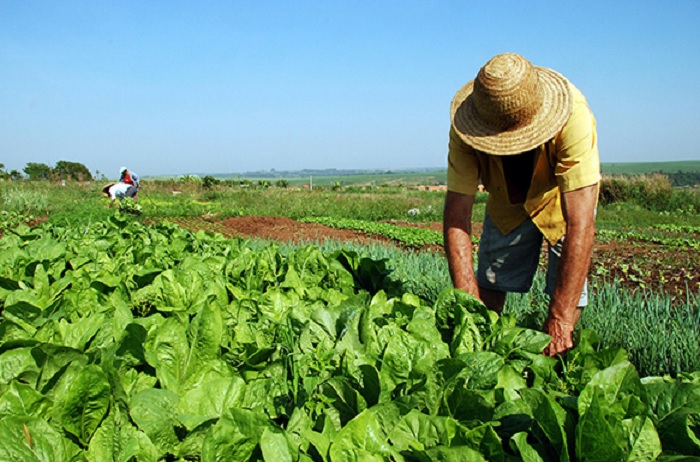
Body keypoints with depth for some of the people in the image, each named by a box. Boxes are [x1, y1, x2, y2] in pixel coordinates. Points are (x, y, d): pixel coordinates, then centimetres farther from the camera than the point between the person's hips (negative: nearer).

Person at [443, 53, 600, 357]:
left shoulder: (573, 116, -41)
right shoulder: (466, 129, -33)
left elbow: (580, 224, -42)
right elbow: (457, 211, -31)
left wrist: (559, 319, -44)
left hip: (565, 196, -2)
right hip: (507, 200, 2)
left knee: (568, 286, -13)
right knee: (489, 282, -1)